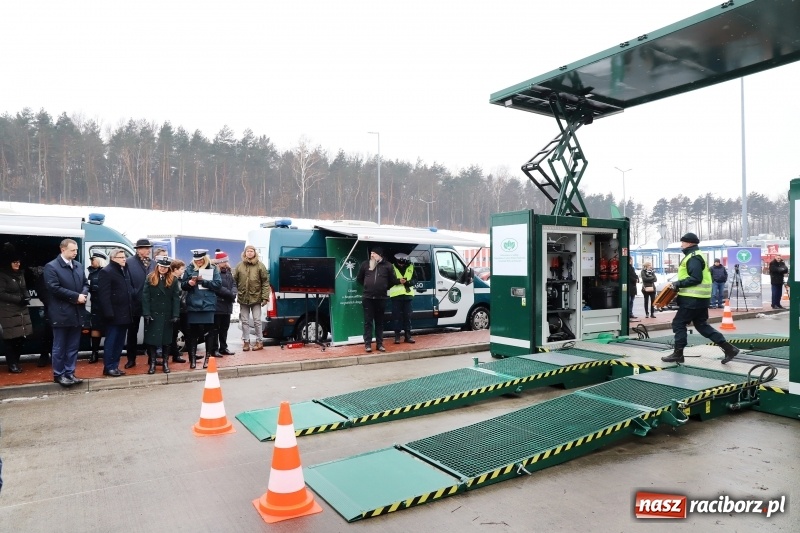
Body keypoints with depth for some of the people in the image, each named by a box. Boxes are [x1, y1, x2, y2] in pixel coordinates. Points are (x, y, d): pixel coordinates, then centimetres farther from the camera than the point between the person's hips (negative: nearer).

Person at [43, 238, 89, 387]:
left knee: (73, 346, 12)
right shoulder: (51, 267, -9)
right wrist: (76, 296, -18)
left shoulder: (79, 266, 11)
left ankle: (70, 373, 21)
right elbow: (54, 288, -18)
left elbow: (86, 283, 14)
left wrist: (83, 294, -7)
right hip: (61, 313, -6)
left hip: (76, 312, 6)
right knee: (60, 347, 5)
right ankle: (59, 374, 16)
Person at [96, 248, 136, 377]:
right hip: (114, 314, -8)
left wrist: (133, 309, 10)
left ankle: (115, 366, 21)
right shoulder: (106, 272, -10)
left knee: (120, 342, 13)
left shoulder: (126, 270, 15)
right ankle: (108, 367, 8)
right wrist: (109, 313, -21)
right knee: (111, 341, 0)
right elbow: (104, 295, -16)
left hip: (125, 313, 8)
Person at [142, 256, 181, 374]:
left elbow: (176, 298, -3)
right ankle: (152, 363, 11)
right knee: (152, 338, 2)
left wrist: (176, 315, -10)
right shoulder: (150, 278, 1)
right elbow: (145, 297, -4)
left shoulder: (173, 280, 1)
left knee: (166, 339, 7)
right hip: (153, 314, 0)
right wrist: (146, 313, -12)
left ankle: (166, 363, 16)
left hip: (167, 314, 0)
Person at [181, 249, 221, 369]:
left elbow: (218, 284, -6)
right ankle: (192, 358, 13)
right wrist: (189, 283, -16)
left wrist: (203, 281, -16)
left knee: (209, 331, 4)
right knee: (192, 332, 4)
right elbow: (183, 285, 6)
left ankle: (208, 357, 14)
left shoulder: (213, 269, 4)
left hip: (208, 305, -1)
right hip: (193, 305, 1)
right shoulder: (189, 269, 7)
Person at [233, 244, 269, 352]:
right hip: (243, 298, 2)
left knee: (257, 321, 4)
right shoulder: (239, 266, 4)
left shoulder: (260, 266, -2)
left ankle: (259, 341, 15)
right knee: (245, 321, 9)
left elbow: (265, 282, -4)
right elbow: (234, 281, 4)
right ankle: (246, 342, 19)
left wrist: (265, 297, -9)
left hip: (256, 297, -2)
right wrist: (237, 293, -3)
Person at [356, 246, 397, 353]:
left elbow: (393, 281, 8)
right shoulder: (365, 264, 5)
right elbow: (359, 279, 16)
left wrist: (384, 288, 11)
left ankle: (379, 344, 15)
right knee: (368, 322, 1)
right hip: (368, 298, 0)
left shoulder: (387, 266, 1)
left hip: (381, 298, 0)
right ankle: (368, 344, 5)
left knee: (379, 322, 8)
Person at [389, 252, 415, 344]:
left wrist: (407, 282, -15)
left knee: (408, 316, 6)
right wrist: (398, 281, -19)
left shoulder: (411, 267, 7)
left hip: (408, 294, 3)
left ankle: (408, 335, 12)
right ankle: (397, 336, 5)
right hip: (396, 295, -2)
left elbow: (414, 280, 5)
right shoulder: (392, 267, -1)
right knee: (397, 316, -1)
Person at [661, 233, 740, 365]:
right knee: (702, 325, 13)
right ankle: (729, 348, 12)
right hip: (699, 298, 10)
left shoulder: (693, 258, -15)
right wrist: (680, 284, 13)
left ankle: (678, 354, 5)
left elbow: (696, 278, -24)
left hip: (693, 299, -10)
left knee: (678, 324, -2)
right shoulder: (695, 256, 19)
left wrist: (679, 283, -18)